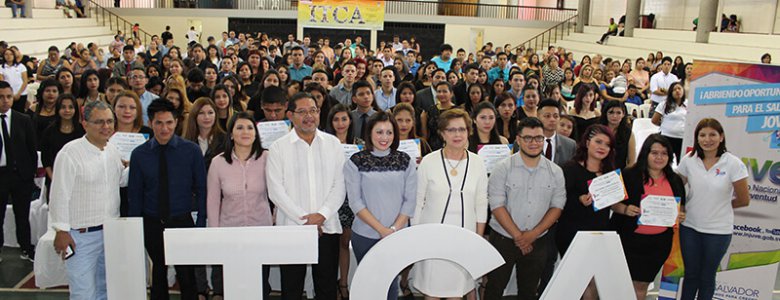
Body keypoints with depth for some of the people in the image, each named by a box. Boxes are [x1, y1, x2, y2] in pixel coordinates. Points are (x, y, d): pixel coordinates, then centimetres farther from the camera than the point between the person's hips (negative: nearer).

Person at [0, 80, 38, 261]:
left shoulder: (24, 120, 1)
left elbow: (32, 149, 5)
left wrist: (32, 171, 0)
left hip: (21, 174, 1)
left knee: (23, 215, 12)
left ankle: (26, 250, 24)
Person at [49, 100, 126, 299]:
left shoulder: (113, 151, 6)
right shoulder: (70, 153, -15)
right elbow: (60, 195, -14)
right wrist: (61, 231, -13)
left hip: (111, 231, 7)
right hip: (80, 236, -6)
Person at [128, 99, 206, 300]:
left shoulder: (191, 150, -5)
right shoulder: (139, 154, -1)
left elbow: (201, 188, -3)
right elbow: (135, 195, 3)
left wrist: (201, 223, -8)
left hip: (183, 222, -2)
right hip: (152, 225, 2)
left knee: (187, 276, 1)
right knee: (158, 275, 17)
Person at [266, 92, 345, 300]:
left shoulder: (333, 144, 7)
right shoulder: (278, 148, 1)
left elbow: (339, 186, 3)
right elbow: (276, 191, -5)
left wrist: (322, 215, -11)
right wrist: (304, 219, -10)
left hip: (327, 227, 2)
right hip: (291, 228, -1)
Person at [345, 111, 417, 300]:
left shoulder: (406, 162, 2)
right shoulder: (355, 163, -4)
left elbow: (410, 200, 0)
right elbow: (355, 202, -8)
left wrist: (395, 229, -11)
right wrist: (382, 230, -13)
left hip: (398, 234, 1)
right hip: (365, 235, -1)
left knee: (391, 281, 7)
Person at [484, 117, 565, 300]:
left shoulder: (555, 172, 2)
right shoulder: (503, 168, -7)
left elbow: (557, 206, 0)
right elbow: (497, 205, -11)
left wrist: (533, 234, -10)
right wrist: (518, 236, -12)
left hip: (538, 242, 3)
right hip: (504, 239, -2)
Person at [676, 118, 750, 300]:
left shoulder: (733, 164, -12)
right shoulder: (688, 160, -4)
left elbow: (743, 200, -4)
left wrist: (720, 205, 5)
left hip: (719, 230, -2)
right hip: (689, 226, 2)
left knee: (707, 277, 15)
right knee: (691, 274, 14)